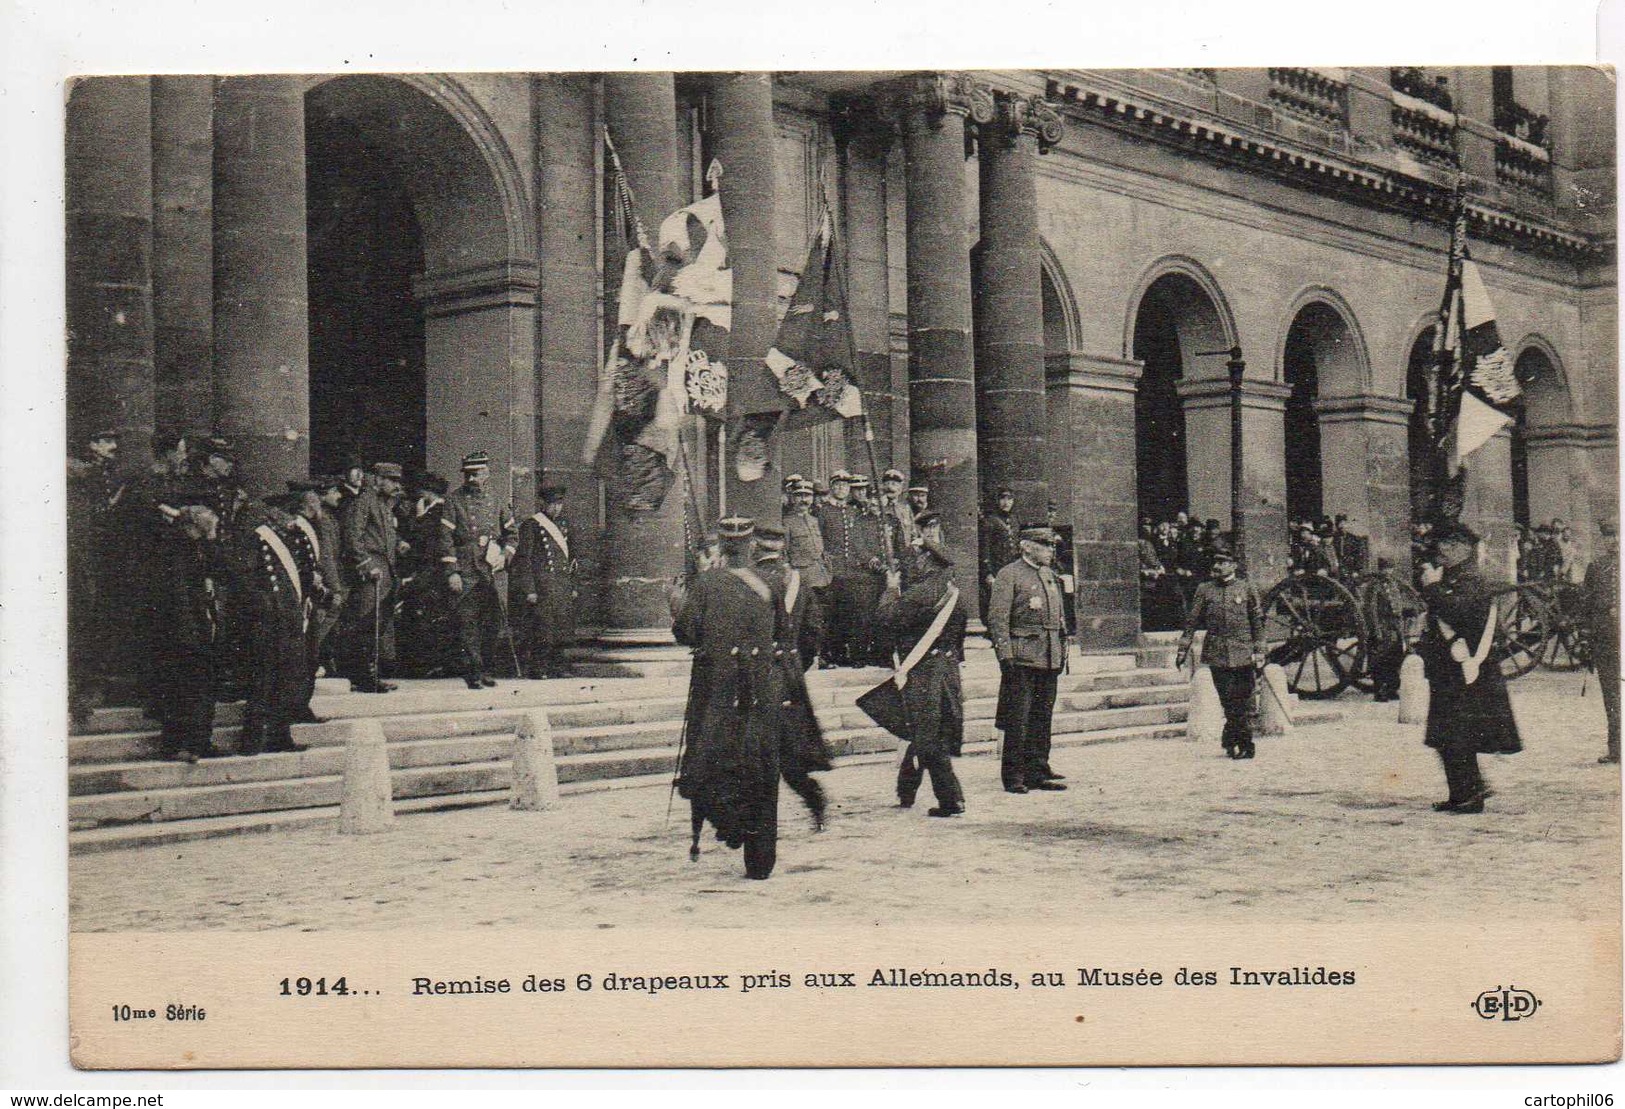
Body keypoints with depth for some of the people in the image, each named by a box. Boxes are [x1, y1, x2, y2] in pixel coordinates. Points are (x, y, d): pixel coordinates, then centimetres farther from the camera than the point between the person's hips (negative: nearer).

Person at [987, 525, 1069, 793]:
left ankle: (1038, 772, 17)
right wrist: (1005, 655, -17)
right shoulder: (1009, 575, -6)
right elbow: (997, 618, -11)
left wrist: (1062, 650, 18)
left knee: (1042, 718, 10)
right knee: (1017, 720, -5)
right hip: (1022, 657, -7)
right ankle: (1013, 777, 0)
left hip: (1050, 658, 7)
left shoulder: (1050, 575, 17)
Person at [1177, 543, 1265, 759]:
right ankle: (1233, 743, 11)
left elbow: (1258, 622, 4)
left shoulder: (1247, 588, 3)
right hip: (1216, 655, 1)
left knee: (1243, 701, 0)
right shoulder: (1204, 589, 7)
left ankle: (1243, 744, 9)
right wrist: (1183, 649, 5)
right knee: (1228, 702, 2)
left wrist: (1259, 653, 0)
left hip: (1243, 655, -1)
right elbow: (1192, 620, 9)